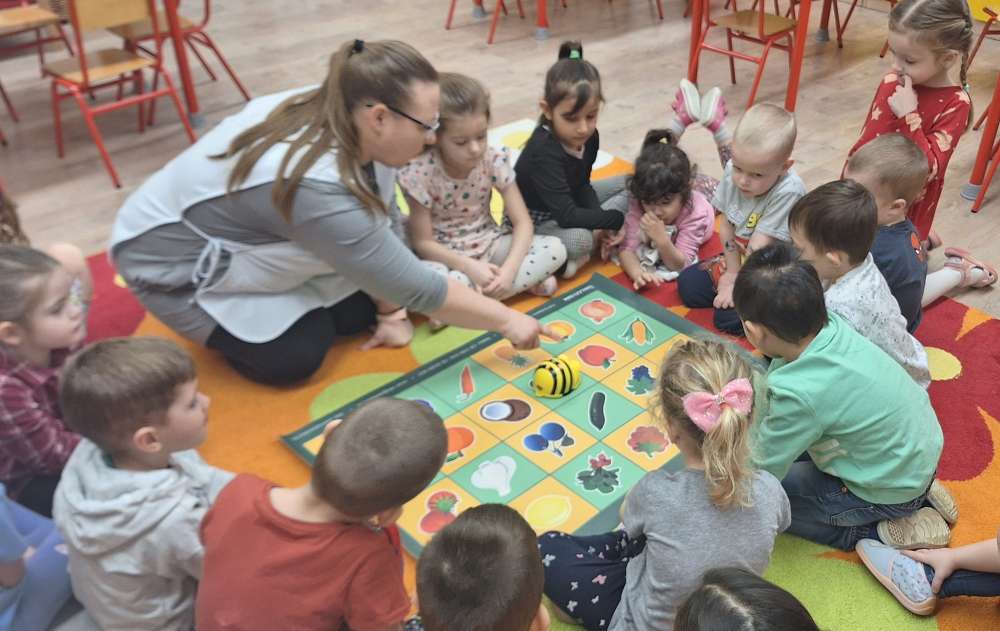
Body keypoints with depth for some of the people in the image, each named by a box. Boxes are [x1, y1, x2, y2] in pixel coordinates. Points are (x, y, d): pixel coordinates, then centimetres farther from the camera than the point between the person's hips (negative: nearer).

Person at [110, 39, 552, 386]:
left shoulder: (345, 121, -16)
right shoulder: (317, 185, -39)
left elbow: (384, 225, -8)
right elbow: (413, 288, -33)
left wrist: (390, 313, -6)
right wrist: (506, 320, -23)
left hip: (255, 242, 7)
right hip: (175, 258, -7)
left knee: (365, 307, -1)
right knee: (295, 355, -14)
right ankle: (213, 324, 10)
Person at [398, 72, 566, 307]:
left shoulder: (495, 160, -15)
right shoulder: (420, 173, -22)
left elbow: (522, 222, -13)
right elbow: (423, 242, -16)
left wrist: (509, 269, -29)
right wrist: (469, 267, -28)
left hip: (488, 244, 3)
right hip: (445, 255, -2)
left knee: (555, 249, -18)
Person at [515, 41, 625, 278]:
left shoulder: (589, 137, -10)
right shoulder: (543, 151, -32)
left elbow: (581, 186, 1)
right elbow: (568, 216, -35)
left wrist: (603, 225, -15)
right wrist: (619, 219, -27)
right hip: (531, 222, -9)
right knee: (580, 240, -37)